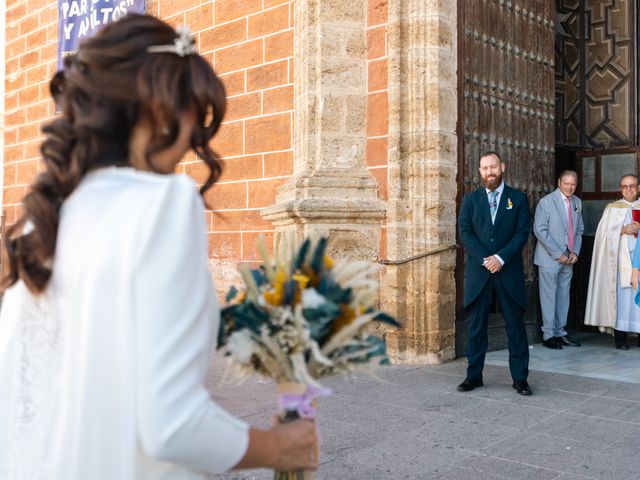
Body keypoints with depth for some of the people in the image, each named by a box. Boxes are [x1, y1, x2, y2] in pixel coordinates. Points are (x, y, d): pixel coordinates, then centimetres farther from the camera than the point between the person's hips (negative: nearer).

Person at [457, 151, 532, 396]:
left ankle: (520, 378, 11)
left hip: (509, 272, -1)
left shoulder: (518, 199, 7)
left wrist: (500, 258, -13)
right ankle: (474, 375, 13)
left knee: (515, 325, 3)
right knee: (476, 325, 4)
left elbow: (522, 233, -1)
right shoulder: (470, 199, 10)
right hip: (478, 272, 1)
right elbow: (465, 232, 1)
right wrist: (485, 259, -11)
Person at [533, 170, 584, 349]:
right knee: (549, 296, -2)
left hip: (568, 259, 6)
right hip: (549, 258, -6)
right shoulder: (546, 202, -8)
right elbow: (540, 230, -13)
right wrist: (558, 254, -15)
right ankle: (548, 335, 5)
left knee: (564, 296, 10)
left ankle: (560, 333, 19)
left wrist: (575, 252, 2)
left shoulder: (577, 203, 11)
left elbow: (579, 229, 18)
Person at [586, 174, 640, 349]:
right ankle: (620, 337, -2)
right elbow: (605, 233, 3)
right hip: (620, 257, -2)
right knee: (621, 294, -6)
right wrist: (622, 230, -12)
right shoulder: (612, 208, 11)